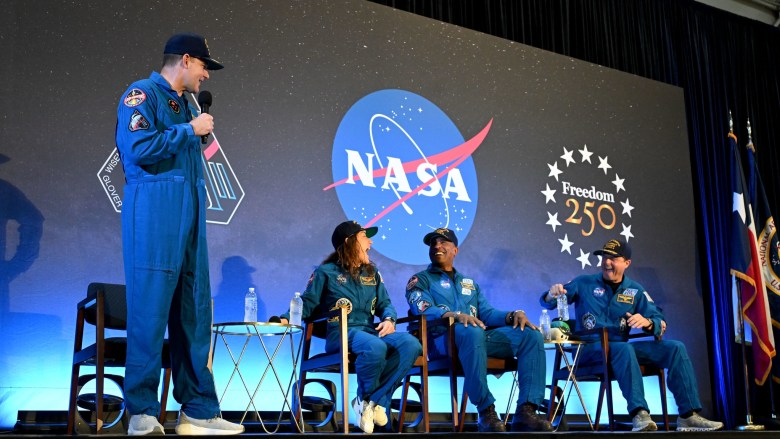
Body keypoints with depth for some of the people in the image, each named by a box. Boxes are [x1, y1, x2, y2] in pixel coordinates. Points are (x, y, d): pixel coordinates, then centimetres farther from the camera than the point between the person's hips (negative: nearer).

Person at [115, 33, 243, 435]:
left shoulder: (183, 103, 22)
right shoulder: (142, 94, -2)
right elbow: (138, 147, -16)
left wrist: (201, 134, 11)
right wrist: (190, 130, -9)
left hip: (188, 220, 9)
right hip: (154, 217, -8)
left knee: (193, 314, 5)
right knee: (150, 311, -7)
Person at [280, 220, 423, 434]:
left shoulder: (371, 272, 21)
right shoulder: (326, 272, 5)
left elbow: (385, 303, 19)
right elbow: (307, 303, 3)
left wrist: (389, 319, -4)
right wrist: (286, 318, -16)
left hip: (370, 330, 5)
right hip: (341, 333, -5)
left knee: (410, 344, -25)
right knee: (376, 347, -39)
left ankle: (373, 401, -19)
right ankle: (364, 398, -8)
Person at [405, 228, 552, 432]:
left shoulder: (469, 283, 31)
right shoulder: (420, 280, 14)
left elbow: (487, 313, 17)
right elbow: (424, 309, -6)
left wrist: (513, 314, -4)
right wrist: (456, 315, -25)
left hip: (478, 335, 6)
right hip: (443, 338, -5)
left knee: (531, 334, -15)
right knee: (472, 332, -40)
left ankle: (526, 411, -27)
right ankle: (486, 412, -35)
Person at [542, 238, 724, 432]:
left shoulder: (635, 291, 12)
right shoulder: (584, 283, 5)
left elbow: (660, 322, 2)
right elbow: (549, 303, -1)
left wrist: (647, 322, -23)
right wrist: (552, 295, -26)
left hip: (621, 347, 4)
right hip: (589, 349, -4)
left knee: (675, 348, -11)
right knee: (625, 349, -37)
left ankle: (688, 415, -15)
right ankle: (639, 414, -45)